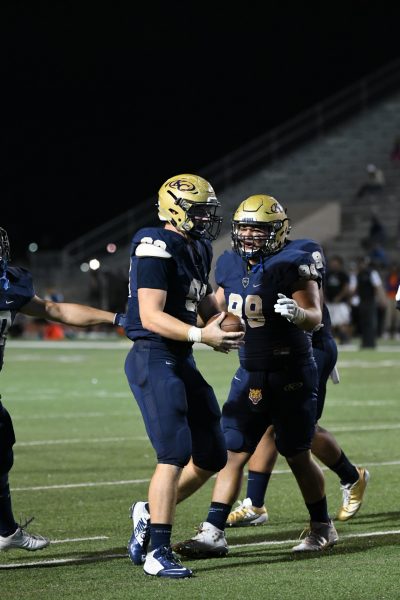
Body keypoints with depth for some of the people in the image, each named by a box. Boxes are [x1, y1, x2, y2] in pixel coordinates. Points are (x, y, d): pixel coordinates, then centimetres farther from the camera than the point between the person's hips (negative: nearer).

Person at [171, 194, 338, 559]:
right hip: (250, 374, 6)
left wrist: (296, 312, -40)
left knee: (297, 455, 4)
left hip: (292, 374, -5)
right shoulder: (229, 265, 4)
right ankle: (213, 533, 0)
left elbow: (315, 318, -20)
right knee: (232, 453, 0)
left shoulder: (293, 264, -15)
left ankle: (323, 528, 22)